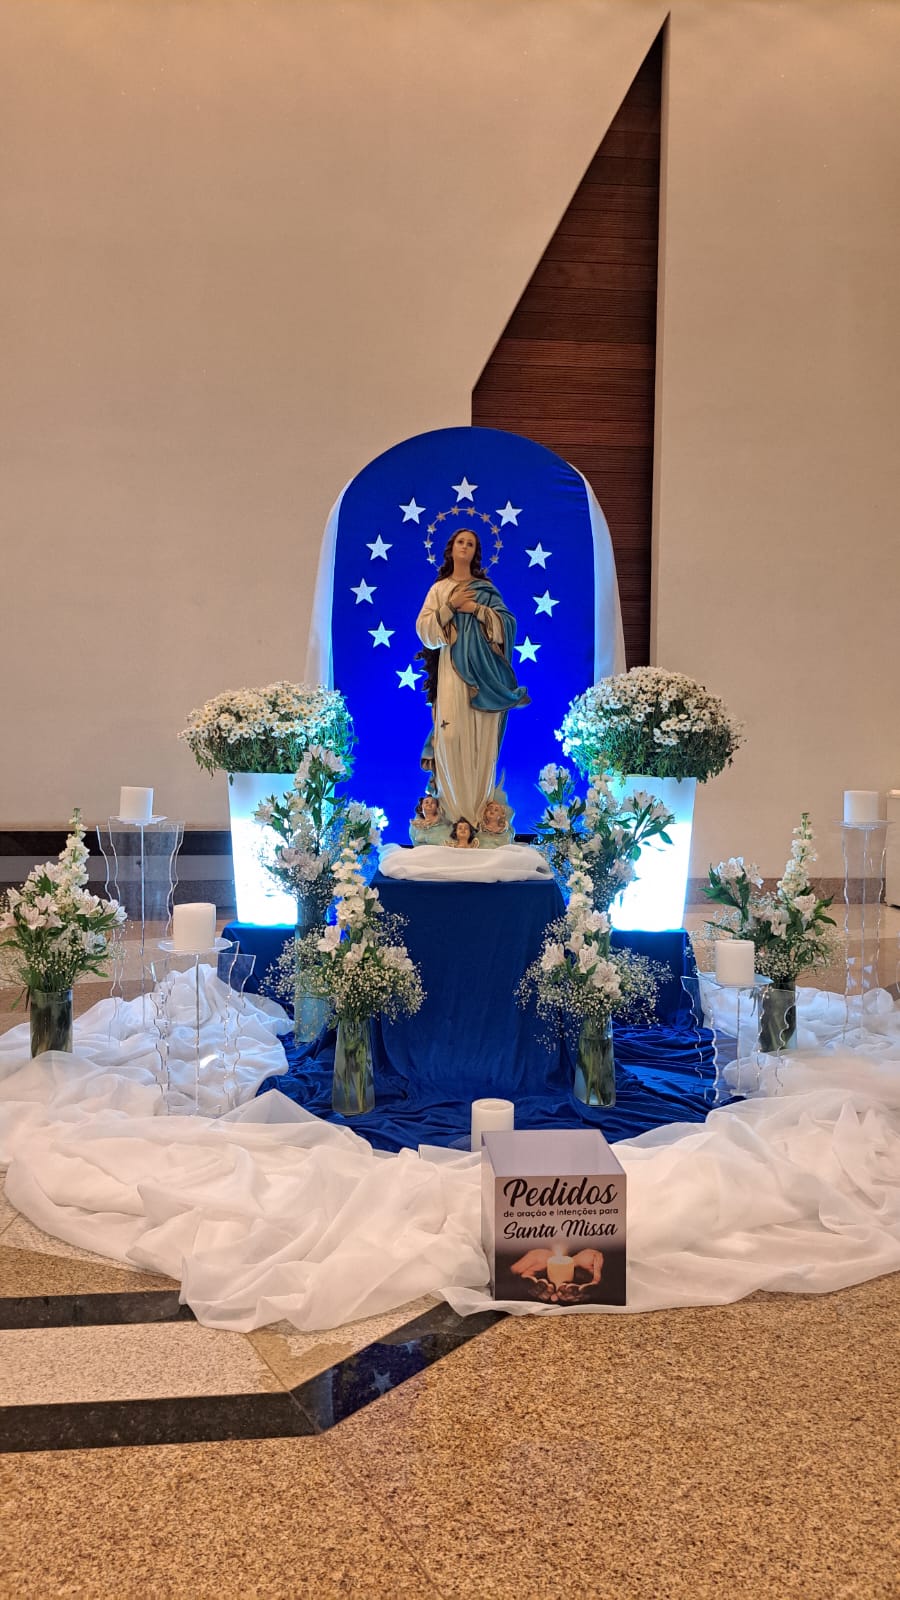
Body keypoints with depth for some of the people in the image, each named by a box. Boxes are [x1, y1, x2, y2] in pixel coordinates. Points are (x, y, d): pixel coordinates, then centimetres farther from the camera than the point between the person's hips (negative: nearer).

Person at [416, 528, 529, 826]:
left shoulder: (486, 588, 13)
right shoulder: (438, 589, 13)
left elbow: (507, 622, 2)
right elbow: (424, 628, 2)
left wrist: (476, 609, -9)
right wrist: (450, 606, -8)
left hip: (481, 671, 0)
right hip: (452, 671, 0)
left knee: (481, 736, -3)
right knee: (451, 734, -10)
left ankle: (481, 808, 2)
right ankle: (453, 808, -5)